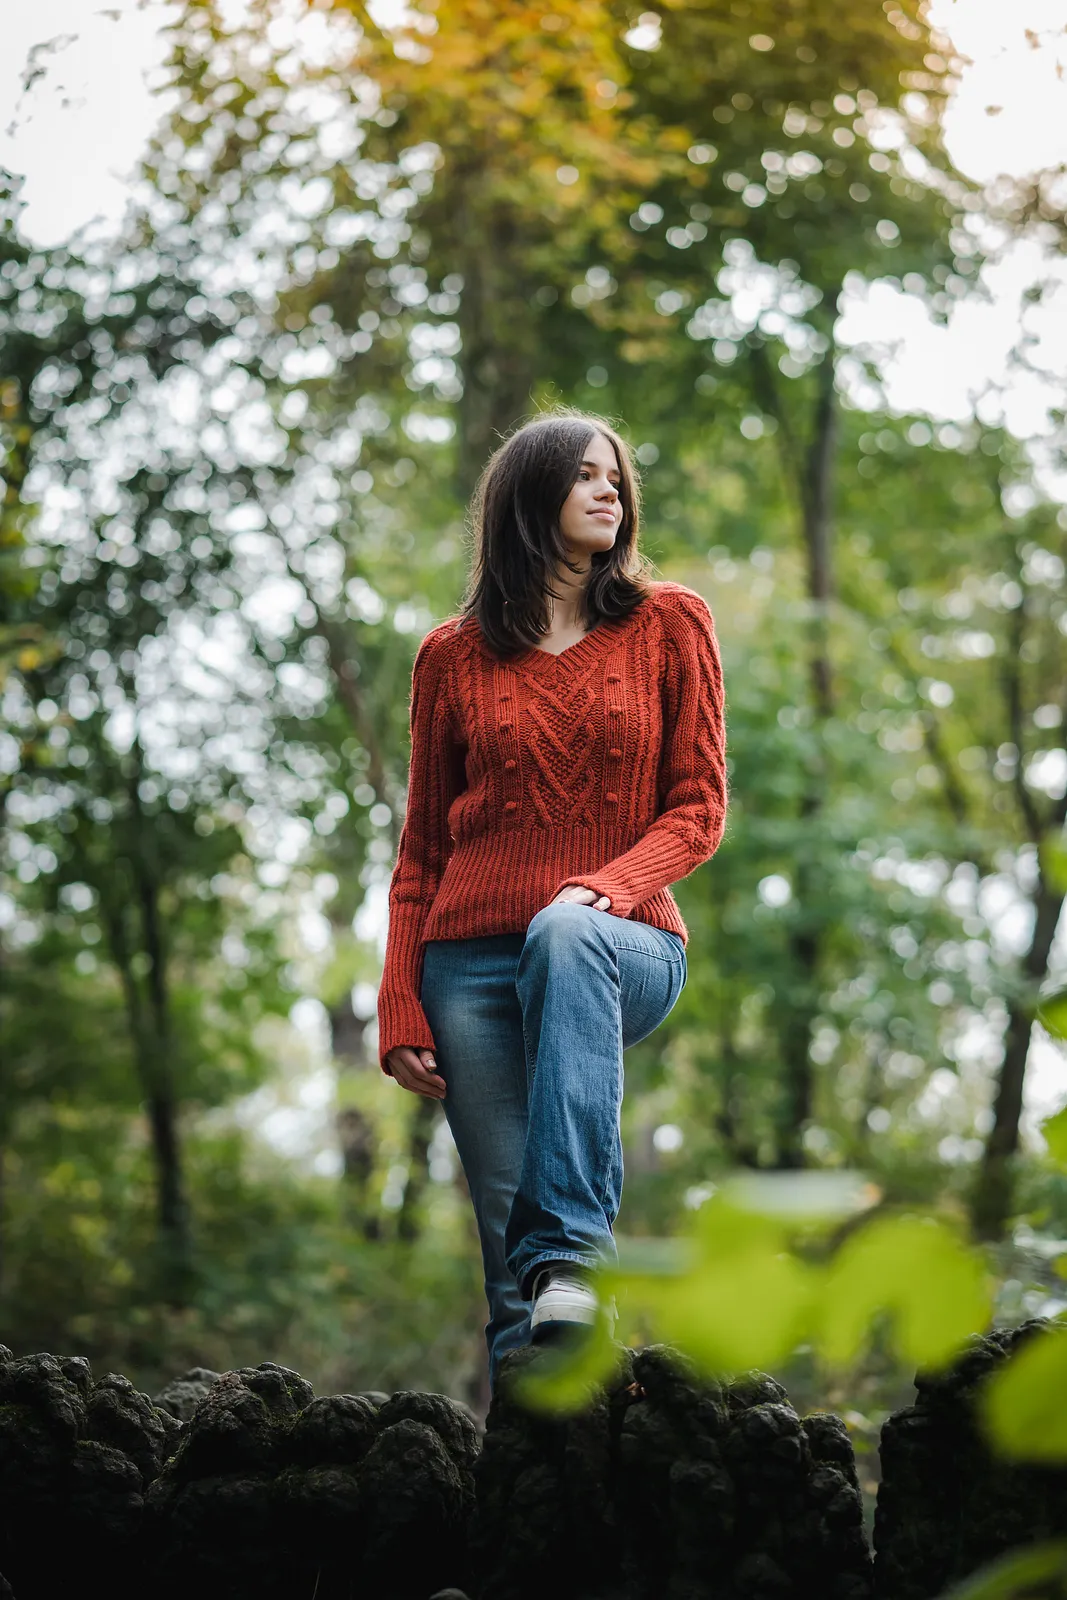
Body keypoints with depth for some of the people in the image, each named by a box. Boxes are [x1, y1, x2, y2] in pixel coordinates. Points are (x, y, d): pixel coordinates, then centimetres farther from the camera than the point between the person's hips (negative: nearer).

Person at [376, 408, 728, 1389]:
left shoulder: (670, 624, 11)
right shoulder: (453, 656, 12)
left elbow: (699, 805, 6)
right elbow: (422, 850, 14)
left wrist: (609, 885, -14)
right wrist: (400, 1010, 5)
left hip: (626, 946, -2)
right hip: (475, 968, 2)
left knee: (565, 933, -38)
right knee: (507, 1246, -7)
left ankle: (571, 1258, -48)